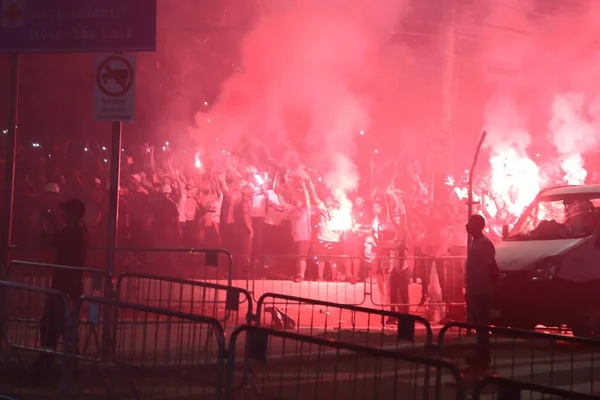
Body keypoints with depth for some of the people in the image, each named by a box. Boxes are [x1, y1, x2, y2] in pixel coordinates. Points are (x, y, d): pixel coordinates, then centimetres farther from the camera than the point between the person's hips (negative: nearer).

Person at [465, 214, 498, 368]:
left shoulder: (485, 244, -15)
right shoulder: (476, 242, 14)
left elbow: (493, 268, -18)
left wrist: (489, 286, -14)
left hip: (481, 292, -10)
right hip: (474, 291, 10)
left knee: (482, 324, -5)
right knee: (477, 324, 13)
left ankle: (483, 357, -1)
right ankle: (480, 355, 19)